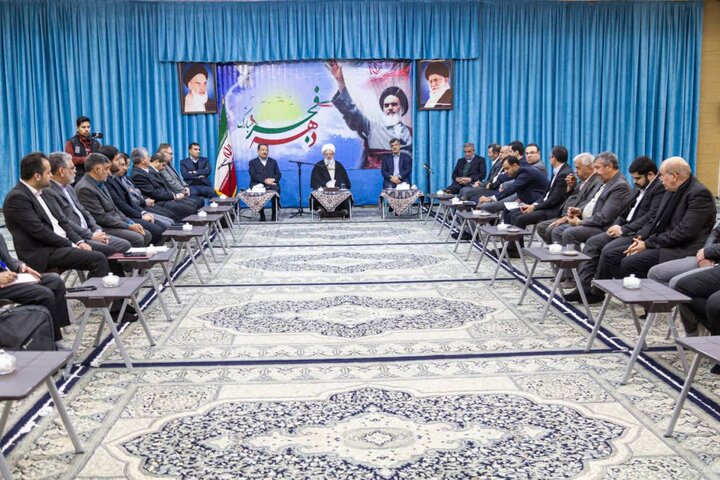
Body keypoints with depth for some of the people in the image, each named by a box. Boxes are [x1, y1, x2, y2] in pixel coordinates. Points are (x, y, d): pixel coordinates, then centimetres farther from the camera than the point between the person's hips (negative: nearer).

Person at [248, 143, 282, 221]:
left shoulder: (273, 162, 23)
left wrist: (272, 180, -11)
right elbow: (253, 175, -2)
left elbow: (278, 174, 12)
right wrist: (264, 180, -17)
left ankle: (274, 215, -20)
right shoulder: (253, 162, 15)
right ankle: (262, 215, -17)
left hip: (271, 184, 1)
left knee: (276, 190, -33)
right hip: (258, 185, -1)